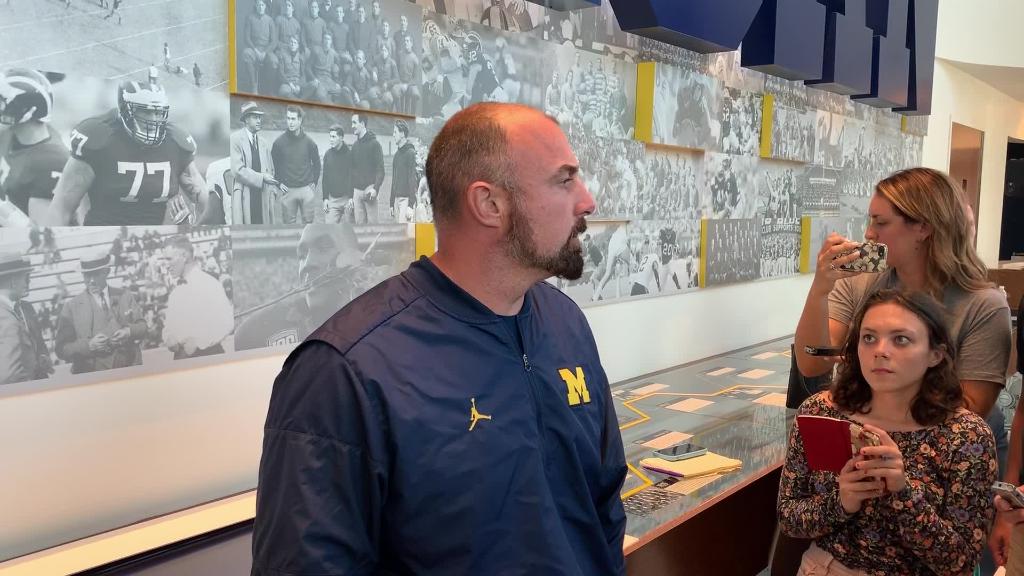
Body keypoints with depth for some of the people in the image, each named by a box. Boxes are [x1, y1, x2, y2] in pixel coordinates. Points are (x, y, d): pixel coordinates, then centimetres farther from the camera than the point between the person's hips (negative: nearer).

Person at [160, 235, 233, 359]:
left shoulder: (209, 284, -10)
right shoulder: (175, 289, 9)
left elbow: (225, 324, -15)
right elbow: (171, 325, 17)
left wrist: (195, 344, -14)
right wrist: (170, 342, -3)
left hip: (207, 354, -5)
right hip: (181, 355, 5)